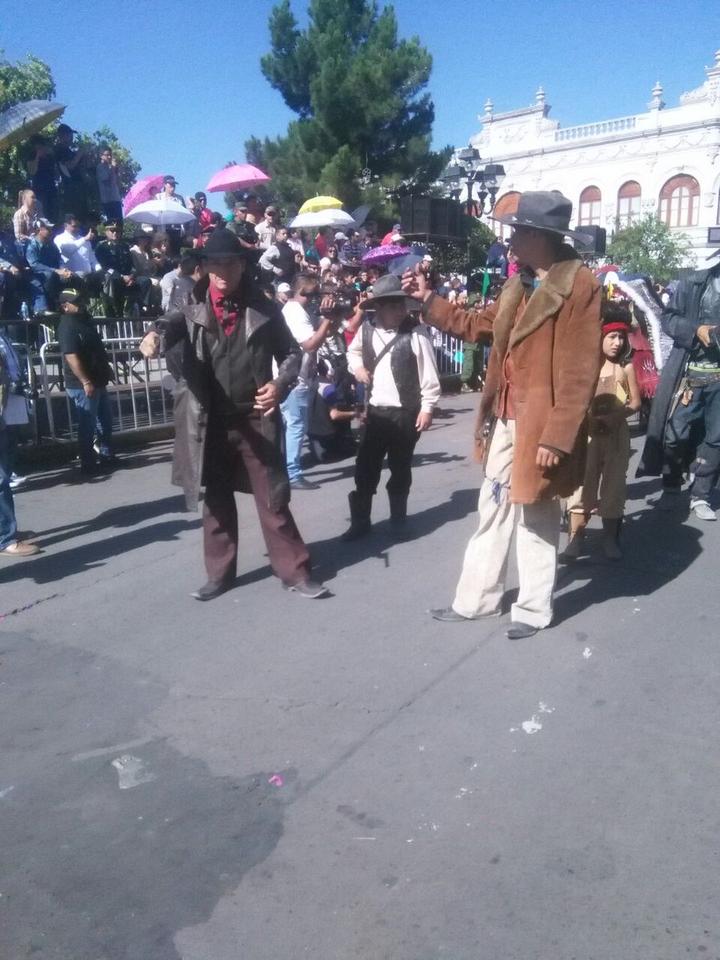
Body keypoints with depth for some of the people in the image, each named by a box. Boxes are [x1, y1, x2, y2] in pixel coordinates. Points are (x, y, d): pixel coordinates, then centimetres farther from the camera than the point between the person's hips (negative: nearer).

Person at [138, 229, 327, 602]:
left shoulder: (263, 308, 1)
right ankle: (219, 573, 27)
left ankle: (294, 571, 15)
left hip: (256, 418, -1)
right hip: (210, 421, 1)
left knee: (272, 499, 4)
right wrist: (155, 334, -40)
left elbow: (290, 353, 8)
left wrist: (280, 384, -10)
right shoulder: (194, 307, 2)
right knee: (216, 500, 12)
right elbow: (173, 323, -16)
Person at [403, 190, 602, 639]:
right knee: (494, 509, 15)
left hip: (539, 428, -7)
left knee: (536, 519, 8)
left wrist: (556, 437, -20)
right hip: (505, 420, 8)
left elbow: (580, 374, -18)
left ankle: (534, 609, 26)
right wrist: (428, 299, 18)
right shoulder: (519, 285, 12)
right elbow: (477, 325, 23)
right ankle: (476, 599, 28)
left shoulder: (580, 286, -14)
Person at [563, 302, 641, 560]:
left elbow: (636, 402, 1)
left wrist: (615, 416, -16)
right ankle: (576, 536, 8)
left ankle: (610, 537, 18)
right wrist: (588, 416, -19)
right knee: (582, 482, 1)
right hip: (588, 433, -1)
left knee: (613, 484, 6)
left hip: (617, 434, 1)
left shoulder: (626, 367, 0)